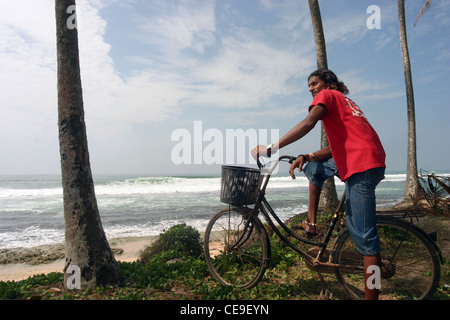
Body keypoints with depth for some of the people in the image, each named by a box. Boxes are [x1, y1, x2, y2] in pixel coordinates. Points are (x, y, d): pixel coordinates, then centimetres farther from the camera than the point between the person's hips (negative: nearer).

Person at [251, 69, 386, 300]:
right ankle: (311, 222, 20)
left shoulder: (327, 95, 4)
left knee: (365, 236, -8)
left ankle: (371, 296, 1)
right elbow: (337, 147, 19)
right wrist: (307, 157, 7)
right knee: (315, 167, 20)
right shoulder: (344, 101, 30)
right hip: (372, 162, 10)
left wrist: (272, 148, -21)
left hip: (362, 165, -10)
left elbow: (308, 123, -18)